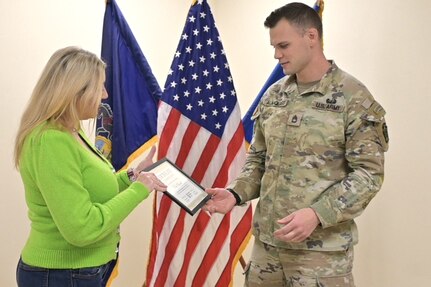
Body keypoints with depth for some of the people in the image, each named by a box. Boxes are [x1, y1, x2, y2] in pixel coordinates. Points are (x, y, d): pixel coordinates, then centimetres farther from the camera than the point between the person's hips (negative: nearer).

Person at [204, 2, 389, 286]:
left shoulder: (353, 98, -9)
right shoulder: (274, 95, 8)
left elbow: (368, 174, -12)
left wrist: (317, 214, -22)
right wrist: (236, 192, -3)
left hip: (321, 248, -5)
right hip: (266, 240, 5)